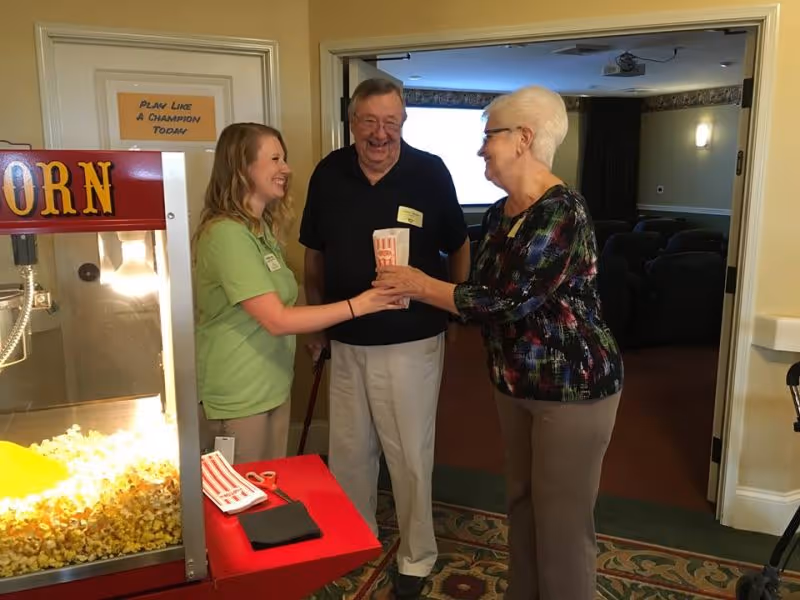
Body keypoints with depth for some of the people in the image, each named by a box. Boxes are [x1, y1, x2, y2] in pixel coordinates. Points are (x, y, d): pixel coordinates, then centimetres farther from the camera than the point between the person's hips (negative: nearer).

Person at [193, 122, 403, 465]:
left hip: (272, 388, 9)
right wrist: (358, 305, -22)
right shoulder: (226, 233, -21)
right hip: (237, 398, -9)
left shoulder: (261, 227, 10)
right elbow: (277, 320, -24)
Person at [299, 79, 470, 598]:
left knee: (410, 455, 9)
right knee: (348, 451, 18)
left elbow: (459, 248, 3)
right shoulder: (328, 174, -1)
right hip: (346, 341, 4)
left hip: (411, 342, -3)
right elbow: (315, 253, 10)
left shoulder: (430, 172, -9)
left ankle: (417, 557, 31)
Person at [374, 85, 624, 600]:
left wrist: (423, 286, -19)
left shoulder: (561, 212, -22)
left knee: (562, 517, 6)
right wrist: (416, 286, -3)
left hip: (573, 386, -8)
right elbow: (480, 293, 9)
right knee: (521, 501, 20)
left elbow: (511, 303, -26)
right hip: (517, 383, 9)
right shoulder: (499, 213, 6)